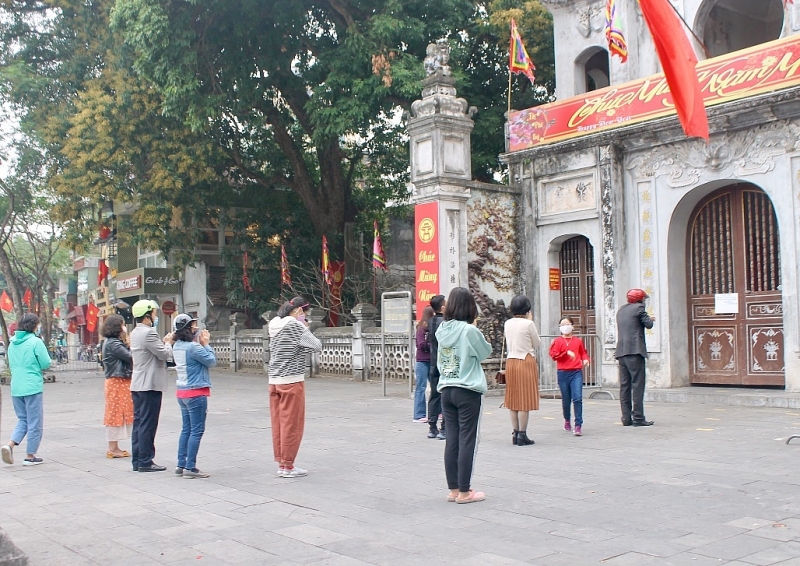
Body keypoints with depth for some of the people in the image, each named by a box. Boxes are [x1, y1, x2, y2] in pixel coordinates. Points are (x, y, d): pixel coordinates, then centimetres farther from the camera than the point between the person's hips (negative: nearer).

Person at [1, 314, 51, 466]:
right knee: (34, 423, 4)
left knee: (23, 419, 19)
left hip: (16, 388, 6)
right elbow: (46, 363, -11)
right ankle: (30, 456, 10)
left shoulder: (12, 343, 9)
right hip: (33, 387, -6)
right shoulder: (36, 342, -12)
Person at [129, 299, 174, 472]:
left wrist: (163, 343, 10)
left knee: (139, 422, 11)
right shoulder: (148, 333, -17)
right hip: (149, 385, -10)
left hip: (137, 385, 10)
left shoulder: (135, 333, 15)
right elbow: (165, 354, -16)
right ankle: (145, 461, -1)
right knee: (148, 424, -5)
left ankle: (137, 461, 16)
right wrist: (168, 343, 2)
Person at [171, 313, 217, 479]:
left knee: (186, 429, 15)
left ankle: (181, 465, 18)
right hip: (196, 392, -9)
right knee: (197, 431, -2)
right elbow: (212, 361, -11)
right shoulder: (193, 347, -19)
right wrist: (205, 344, -3)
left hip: (182, 392, 9)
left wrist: (201, 343, 6)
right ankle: (190, 468, -1)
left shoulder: (177, 346, 7)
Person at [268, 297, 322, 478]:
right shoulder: (296, 326, -11)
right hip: (292, 381, -8)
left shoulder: (275, 325, 12)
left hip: (274, 380, 8)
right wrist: (306, 329, 3)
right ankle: (288, 466, 5)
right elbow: (318, 346, -8)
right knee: (292, 425, 0)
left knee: (278, 424, 10)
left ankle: (281, 464, 15)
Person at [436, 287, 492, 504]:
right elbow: (486, 351, 1)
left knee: (452, 440, 10)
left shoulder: (442, 330, 3)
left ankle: (453, 489, 16)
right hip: (468, 391, -6)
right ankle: (464, 492, 6)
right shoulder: (469, 330, -13)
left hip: (446, 390, 6)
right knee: (467, 441, 1)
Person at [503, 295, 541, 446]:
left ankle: (515, 434, 14)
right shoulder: (528, 324, -11)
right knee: (525, 399, -3)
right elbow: (536, 344, 1)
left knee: (513, 399, 10)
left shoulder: (508, 323, 5)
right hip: (526, 361, -6)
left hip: (510, 362, 6)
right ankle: (522, 435, -2)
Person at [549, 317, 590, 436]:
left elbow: (583, 352, 19)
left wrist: (585, 359, -1)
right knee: (566, 399, 9)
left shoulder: (578, 341, 10)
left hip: (576, 372, 0)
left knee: (577, 398, -12)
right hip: (563, 373, 0)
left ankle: (578, 426, -11)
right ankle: (567, 421, 33)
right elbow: (553, 354, -6)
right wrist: (567, 352, -16)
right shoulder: (557, 341, 5)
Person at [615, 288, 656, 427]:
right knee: (637, 384, -6)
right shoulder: (639, 308, -2)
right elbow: (648, 324, -6)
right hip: (635, 351, -7)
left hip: (621, 352, 7)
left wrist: (649, 319, 30)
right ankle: (638, 418, -8)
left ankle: (626, 418, 6)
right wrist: (650, 319, 17)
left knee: (624, 385, 6)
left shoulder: (621, 310, 19)